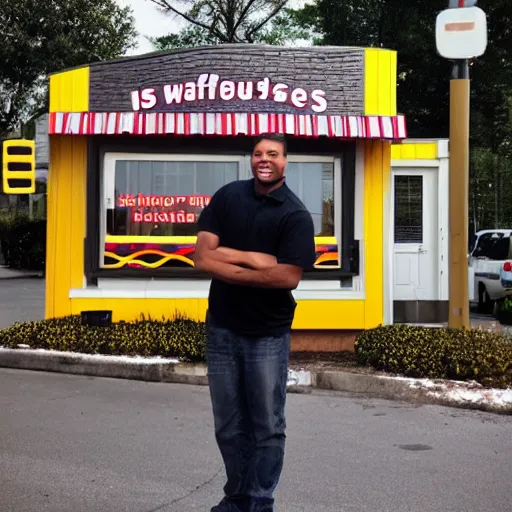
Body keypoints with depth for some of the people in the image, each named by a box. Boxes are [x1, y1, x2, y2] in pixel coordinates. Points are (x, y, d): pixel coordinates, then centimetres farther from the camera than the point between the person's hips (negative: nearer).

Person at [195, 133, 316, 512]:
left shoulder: (295, 215, -9)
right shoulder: (227, 197, 1)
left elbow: (288, 277, -19)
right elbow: (203, 257, -7)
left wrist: (229, 267, -13)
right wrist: (255, 259, -17)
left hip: (268, 335, -3)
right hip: (221, 329, 3)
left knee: (267, 427, 7)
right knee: (229, 425, 13)